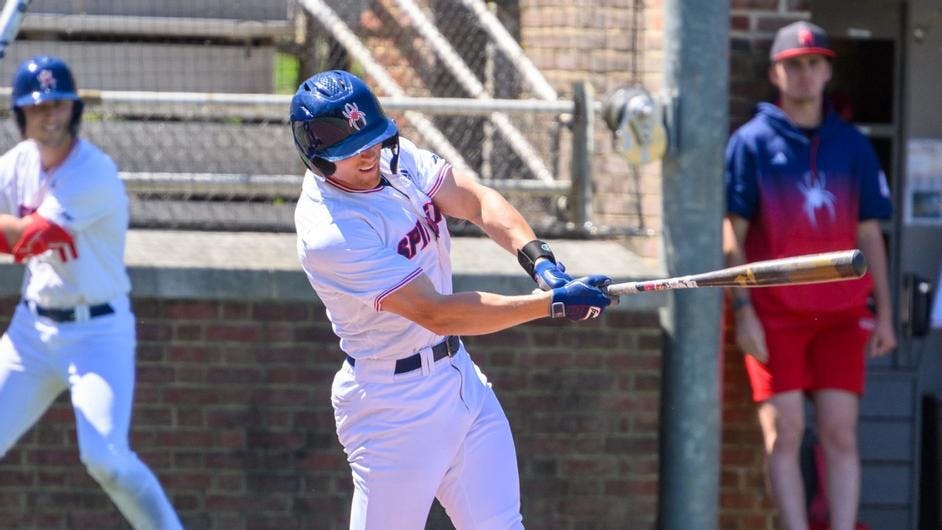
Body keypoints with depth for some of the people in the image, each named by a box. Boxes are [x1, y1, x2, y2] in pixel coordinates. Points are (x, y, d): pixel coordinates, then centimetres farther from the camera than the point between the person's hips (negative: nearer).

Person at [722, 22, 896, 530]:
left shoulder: (851, 144, 12)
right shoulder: (751, 141, 3)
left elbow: (869, 234, 13)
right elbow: (733, 234, -1)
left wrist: (883, 313, 7)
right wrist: (743, 310, -9)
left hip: (841, 313, 3)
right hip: (776, 311, -3)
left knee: (840, 432, -1)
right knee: (785, 431, -6)